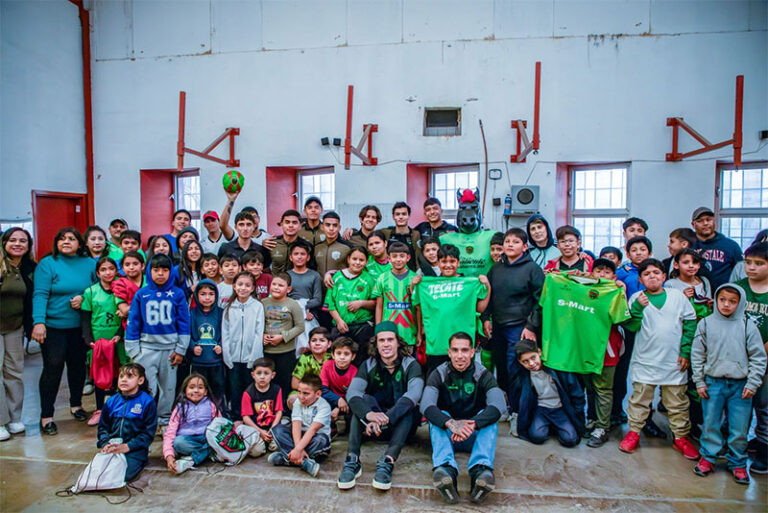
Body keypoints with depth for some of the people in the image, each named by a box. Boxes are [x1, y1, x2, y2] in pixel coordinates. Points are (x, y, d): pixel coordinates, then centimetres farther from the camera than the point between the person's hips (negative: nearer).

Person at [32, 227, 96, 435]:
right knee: (53, 367, -2)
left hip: (79, 326, 3)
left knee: (78, 365, 13)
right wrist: (39, 322, -22)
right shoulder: (47, 264, -5)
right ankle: (46, 416, 12)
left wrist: (84, 298, -13)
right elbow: (40, 294, -13)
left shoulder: (89, 263, 4)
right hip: (53, 326, -3)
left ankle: (76, 404, 33)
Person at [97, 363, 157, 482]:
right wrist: (105, 443, -4)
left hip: (134, 449, -4)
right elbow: (103, 426, 16)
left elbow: (149, 432, -4)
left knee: (125, 474, -25)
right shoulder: (111, 402, 11)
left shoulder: (147, 402, -3)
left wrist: (128, 446, -14)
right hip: (112, 447, 4)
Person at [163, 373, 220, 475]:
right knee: (178, 442, -33)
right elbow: (169, 434, -7)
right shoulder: (180, 408, 1)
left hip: (207, 440, 1)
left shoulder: (210, 405, 5)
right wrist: (169, 456, -24)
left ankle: (191, 460, -28)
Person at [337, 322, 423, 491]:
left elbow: (414, 393, -28)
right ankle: (353, 459, -35)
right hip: (375, 427, 2)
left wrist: (387, 417, -43)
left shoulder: (410, 364, -7)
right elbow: (352, 392, -20)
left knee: (409, 405, -30)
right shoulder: (369, 365, -2)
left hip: (402, 425, -1)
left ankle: (387, 462, -42)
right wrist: (369, 414, -43)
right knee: (364, 400, -24)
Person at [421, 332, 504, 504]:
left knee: (489, 415, -27)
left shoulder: (483, 375, -5)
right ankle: (445, 469, -52)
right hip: (446, 433, 0)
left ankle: (481, 470, -49)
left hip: (475, 436, 0)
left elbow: (499, 405, -23)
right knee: (439, 416, -28)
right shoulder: (439, 374, -5)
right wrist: (451, 423, -42)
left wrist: (472, 425, -40)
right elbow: (426, 406, -22)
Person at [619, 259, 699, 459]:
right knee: (640, 398, 8)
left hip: (674, 361, 1)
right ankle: (634, 432, 22)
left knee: (677, 401, 11)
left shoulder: (678, 296, 3)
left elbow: (690, 323, 6)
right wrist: (638, 307, -21)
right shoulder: (636, 298, 0)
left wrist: (686, 351, 2)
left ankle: (681, 437, 26)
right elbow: (631, 326, -6)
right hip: (645, 361, -1)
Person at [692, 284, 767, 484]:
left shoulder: (747, 326, 0)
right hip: (713, 382, 0)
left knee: (740, 428, 6)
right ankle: (708, 457, 23)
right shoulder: (706, 324, 1)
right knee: (710, 424, 7)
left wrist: (752, 384, -2)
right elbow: (697, 355, 5)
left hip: (740, 384, 0)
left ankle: (737, 463, 23)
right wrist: (699, 382, 2)